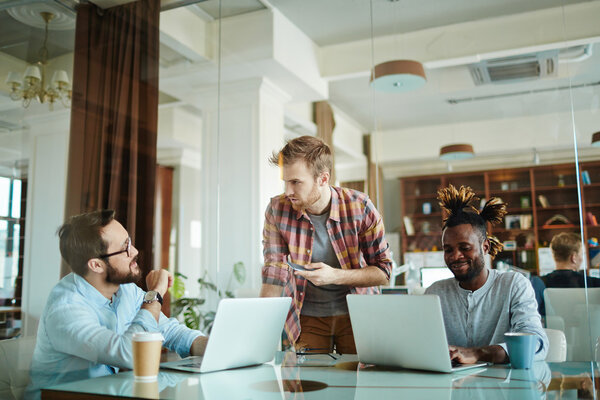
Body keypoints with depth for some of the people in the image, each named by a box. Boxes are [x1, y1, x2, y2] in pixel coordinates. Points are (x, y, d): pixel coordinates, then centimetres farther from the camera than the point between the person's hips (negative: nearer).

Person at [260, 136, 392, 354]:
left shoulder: (359, 207, -15)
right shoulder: (278, 209, -11)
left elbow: (383, 272, -9)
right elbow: (275, 274, -9)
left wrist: (335, 276, -24)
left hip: (355, 313, -1)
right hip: (307, 317, 1)